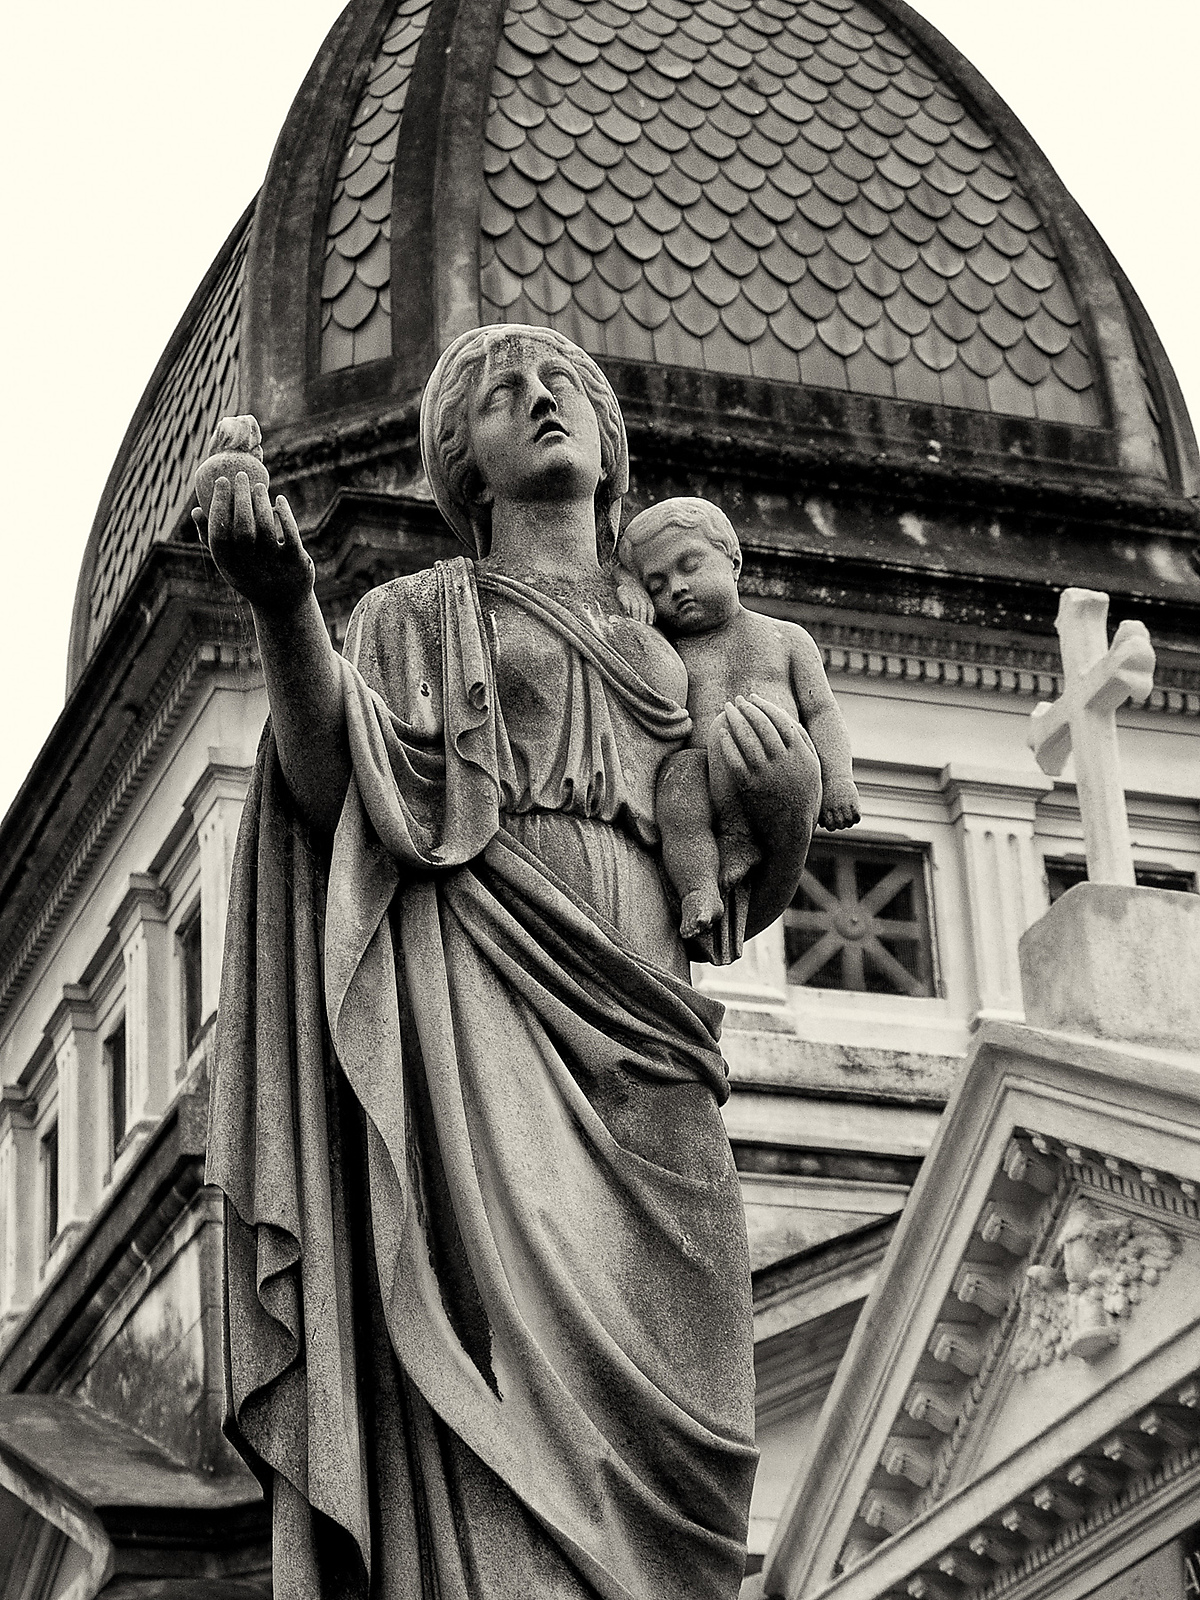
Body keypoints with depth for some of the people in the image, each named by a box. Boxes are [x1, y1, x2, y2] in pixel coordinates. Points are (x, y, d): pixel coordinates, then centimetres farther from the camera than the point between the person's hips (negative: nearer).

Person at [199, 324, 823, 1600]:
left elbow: (742, 901, 27)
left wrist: (788, 809, 5)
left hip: (634, 1026, 4)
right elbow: (330, 787, 0)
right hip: (479, 995, -4)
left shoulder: (665, 660, 30)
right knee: (522, 1330, -25)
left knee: (656, 1374, -12)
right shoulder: (422, 614, 20)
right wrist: (279, 609, -16)